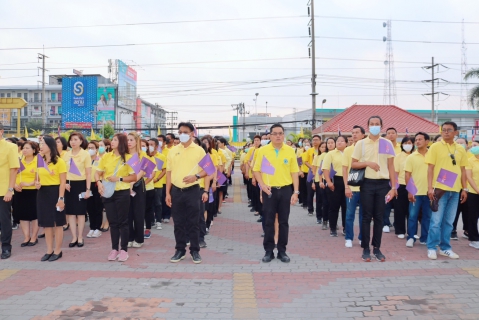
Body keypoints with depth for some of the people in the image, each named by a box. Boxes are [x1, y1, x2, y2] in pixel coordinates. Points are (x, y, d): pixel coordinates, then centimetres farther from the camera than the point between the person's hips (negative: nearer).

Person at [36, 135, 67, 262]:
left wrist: (61, 198, -16)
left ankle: (58, 251, 12)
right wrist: (37, 183, -3)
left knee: (57, 223, 2)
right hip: (42, 193, 6)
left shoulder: (59, 161, -8)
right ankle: (49, 250, 20)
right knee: (46, 223, 10)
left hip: (55, 192, -6)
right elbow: (39, 178, 20)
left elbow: (63, 182, -10)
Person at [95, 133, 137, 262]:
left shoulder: (128, 157, -4)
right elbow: (98, 173, 7)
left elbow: (134, 177, -5)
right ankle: (114, 249, 20)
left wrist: (119, 179, -15)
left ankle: (124, 249, 13)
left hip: (122, 193, -3)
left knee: (122, 222, 4)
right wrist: (99, 183, -13)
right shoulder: (105, 156, 4)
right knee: (113, 222, 10)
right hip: (108, 193, 3)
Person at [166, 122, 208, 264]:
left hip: (192, 190, -2)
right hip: (176, 191, 3)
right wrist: (167, 193, 4)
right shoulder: (173, 150, 7)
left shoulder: (199, 150, 0)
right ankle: (180, 250, 19)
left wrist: (196, 176, -18)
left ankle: (195, 250, 14)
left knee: (193, 222, 3)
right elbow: (169, 172, 8)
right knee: (178, 223, 8)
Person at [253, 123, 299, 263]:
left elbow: (294, 172, 3)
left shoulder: (290, 151, 2)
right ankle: (268, 251, 15)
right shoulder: (263, 150, -1)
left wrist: (296, 191, -2)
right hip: (269, 190, -1)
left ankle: (282, 251, 17)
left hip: (285, 190, 1)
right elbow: (256, 170, 3)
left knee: (284, 221, 6)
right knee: (269, 222, 4)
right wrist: (262, 185, -12)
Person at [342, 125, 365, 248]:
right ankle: (349, 238, 12)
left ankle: (362, 238, 20)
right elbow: (344, 169, -1)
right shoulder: (347, 150, 1)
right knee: (350, 214, 2)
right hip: (352, 187, -1)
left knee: (364, 214, 9)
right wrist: (346, 186, -9)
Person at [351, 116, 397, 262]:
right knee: (367, 217, 2)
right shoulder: (361, 143, 2)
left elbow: (391, 166, 6)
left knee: (379, 217, 6)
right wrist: (368, 163, -14)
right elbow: (353, 164, 3)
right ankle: (366, 249, 10)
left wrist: (394, 186, 1)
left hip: (383, 184, 1)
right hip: (367, 183, -1)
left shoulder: (387, 143, 5)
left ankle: (377, 248, 15)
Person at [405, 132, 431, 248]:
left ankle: (424, 238, 19)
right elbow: (407, 175, -1)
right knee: (413, 216, 1)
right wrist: (409, 191, -8)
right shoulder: (411, 157, 0)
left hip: (429, 192, 2)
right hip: (415, 192, -1)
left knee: (427, 216, 9)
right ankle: (411, 238, 11)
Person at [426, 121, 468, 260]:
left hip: (455, 190, 4)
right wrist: (430, 187, -11)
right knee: (436, 220, -1)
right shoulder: (435, 147, -2)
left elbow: (463, 170, 14)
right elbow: (430, 168, -5)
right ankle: (431, 248, 8)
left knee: (449, 221, 9)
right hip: (440, 188, -4)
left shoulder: (461, 149, 10)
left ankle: (445, 248, 19)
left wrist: (465, 188, 8)